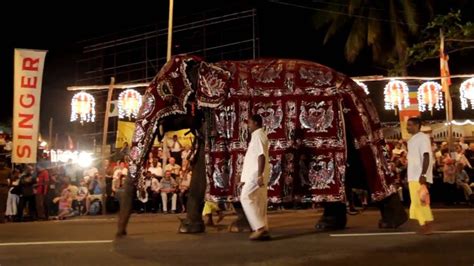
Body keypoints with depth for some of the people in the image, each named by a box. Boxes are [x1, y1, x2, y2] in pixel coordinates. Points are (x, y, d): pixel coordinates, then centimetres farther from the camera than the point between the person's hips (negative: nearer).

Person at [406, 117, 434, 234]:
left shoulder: (423, 137, -9)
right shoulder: (411, 140, 18)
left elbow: (426, 157, -16)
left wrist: (423, 174, -24)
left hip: (420, 176, -9)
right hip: (413, 176, 9)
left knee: (420, 201, -9)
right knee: (416, 202, 9)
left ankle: (427, 226, -2)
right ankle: (424, 225, 13)